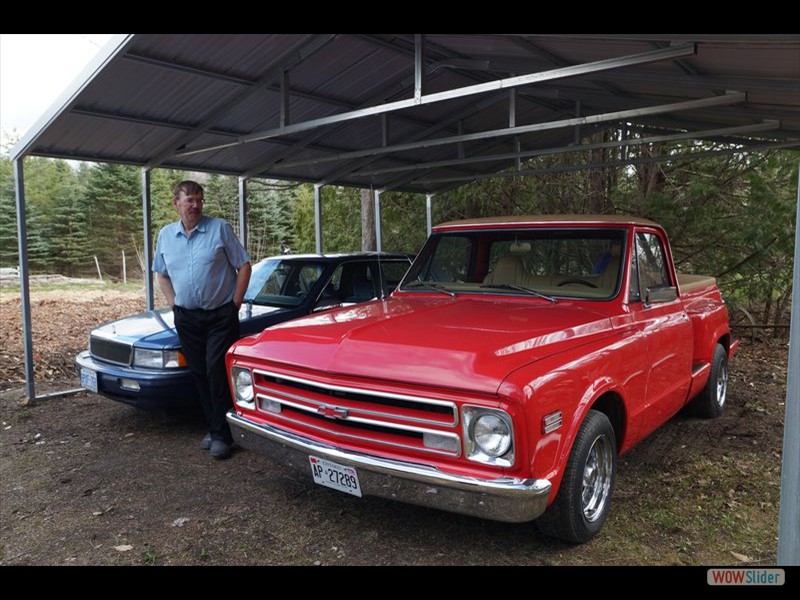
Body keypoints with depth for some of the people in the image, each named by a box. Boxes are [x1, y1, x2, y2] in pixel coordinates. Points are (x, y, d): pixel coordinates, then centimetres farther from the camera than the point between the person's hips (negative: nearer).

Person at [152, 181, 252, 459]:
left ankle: (221, 434, 2)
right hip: (186, 318, 4)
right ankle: (213, 428, 21)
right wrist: (173, 303, 9)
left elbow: (244, 266, -4)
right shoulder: (166, 235, 9)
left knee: (217, 372, -7)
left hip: (221, 316, -4)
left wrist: (235, 304, -7)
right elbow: (161, 273, 20)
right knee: (200, 375, 9)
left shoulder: (220, 228, -4)